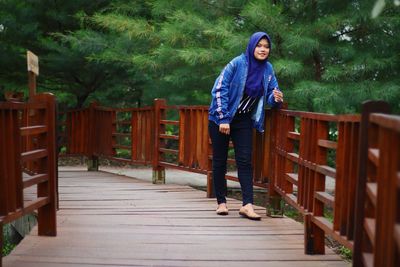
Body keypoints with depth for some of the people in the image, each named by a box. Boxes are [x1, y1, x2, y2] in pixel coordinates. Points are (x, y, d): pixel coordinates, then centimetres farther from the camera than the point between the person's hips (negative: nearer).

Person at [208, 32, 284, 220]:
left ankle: (247, 205, -8)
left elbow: (271, 92, 7)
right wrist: (223, 119, -20)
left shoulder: (268, 69, -1)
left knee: (245, 161, -6)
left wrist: (275, 98, -19)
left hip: (244, 120, 3)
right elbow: (219, 89, -16)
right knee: (220, 161, 3)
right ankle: (221, 202, 14)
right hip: (221, 118, -3)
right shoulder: (237, 63, -15)